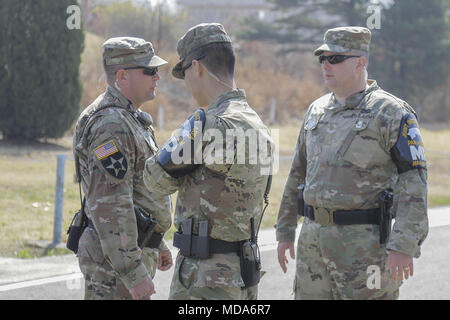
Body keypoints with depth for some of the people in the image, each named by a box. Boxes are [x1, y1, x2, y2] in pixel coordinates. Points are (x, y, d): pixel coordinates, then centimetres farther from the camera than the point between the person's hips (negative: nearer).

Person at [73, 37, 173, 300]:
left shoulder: (131, 119, 16)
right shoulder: (111, 125, -18)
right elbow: (109, 206, -24)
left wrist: (157, 244, 29)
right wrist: (133, 273, -26)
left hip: (137, 249, 11)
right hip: (116, 258, -11)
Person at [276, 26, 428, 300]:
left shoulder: (391, 114, -9)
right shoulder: (317, 111, 13)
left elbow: (414, 181, -14)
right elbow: (299, 173, 21)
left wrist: (404, 246, -22)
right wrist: (285, 231, 18)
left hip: (363, 244, -7)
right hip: (313, 240, 7)